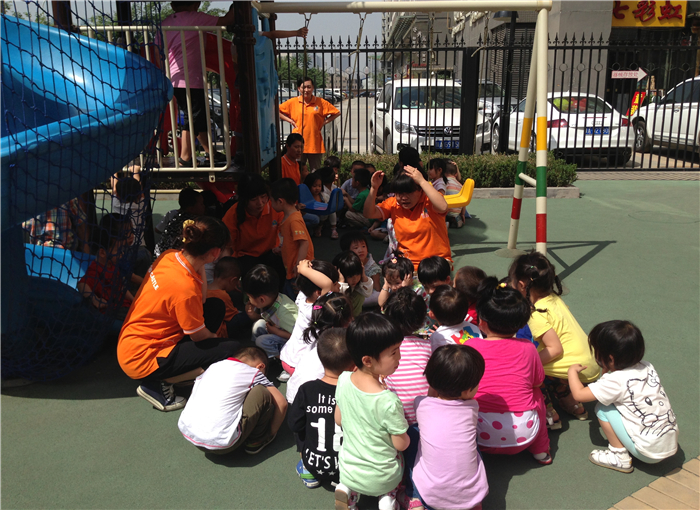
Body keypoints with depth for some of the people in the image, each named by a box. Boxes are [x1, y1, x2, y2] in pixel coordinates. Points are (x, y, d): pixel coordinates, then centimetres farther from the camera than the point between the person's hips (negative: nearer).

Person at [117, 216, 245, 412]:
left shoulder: (170, 256, -7)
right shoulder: (184, 287, -30)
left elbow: (200, 299, 3)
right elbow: (199, 336, -14)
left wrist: (200, 267, -9)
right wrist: (217, 338, 7)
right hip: (142, 359, -9)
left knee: (216, 309, 8)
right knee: (233, 350, -16)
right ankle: (157, 384, -6)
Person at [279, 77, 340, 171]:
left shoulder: (321, 102, 1)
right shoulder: (292, 102, 2)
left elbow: (336, 113, 7)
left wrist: (324, 122, 0)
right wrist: (290, 120, 1)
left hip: (315, 143, 0)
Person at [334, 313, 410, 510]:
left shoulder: (343, 380, -16)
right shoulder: (389, 401, -33)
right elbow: (401, 444, -18)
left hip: (347, 470, 3)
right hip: (381, 478, -3)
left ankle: (348, 490, 9)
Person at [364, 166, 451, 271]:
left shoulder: (429, 200, -8)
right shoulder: (393, 204, 5)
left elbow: (443, 207, -30)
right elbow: (369, 213, -2)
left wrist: (422, 181, -27)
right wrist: (374, 188, -14)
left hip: (437, 261, -4)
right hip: (407, 263, 4)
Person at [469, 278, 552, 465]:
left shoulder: (472, 346, -10)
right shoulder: (527, 348, -6)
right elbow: (538, 381, 10)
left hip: (482, 437, -1)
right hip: (524, 436, 1)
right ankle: (541, 451, 33)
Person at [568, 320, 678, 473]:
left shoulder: (615, 381, -21)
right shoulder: (647, 367, 0)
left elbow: (579, 394, -14)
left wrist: (572, 370, 2)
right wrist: (606, 371, 5)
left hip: (650, 452, -7)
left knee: (602, 408, -3)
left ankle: (620, 458, 6)